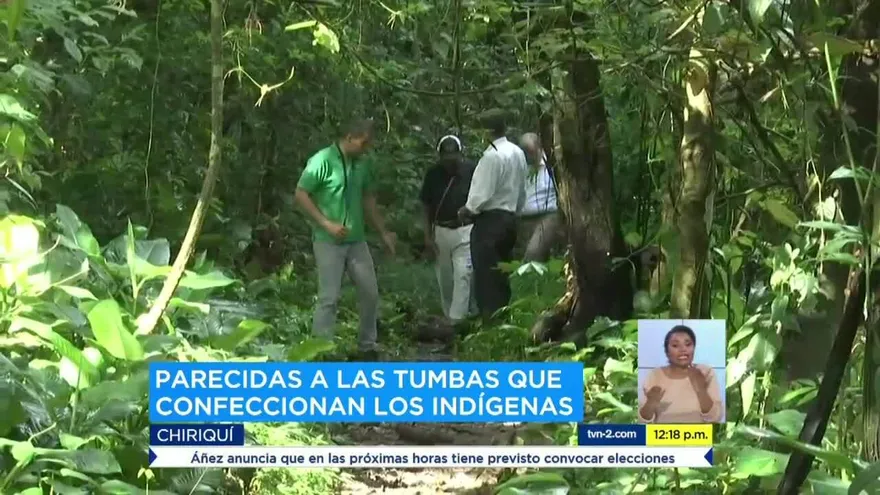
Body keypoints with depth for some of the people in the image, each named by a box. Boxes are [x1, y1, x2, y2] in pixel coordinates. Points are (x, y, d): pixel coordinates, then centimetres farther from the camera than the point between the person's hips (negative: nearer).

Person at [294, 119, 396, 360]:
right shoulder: (323, 160, -13)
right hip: (329, 242, -7)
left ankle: (367, 346, 22)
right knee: (329, 298, -6)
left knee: (370, 293, 8)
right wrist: (326, 224, -18)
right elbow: (301, 194, -13)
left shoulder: (362, 164, 7)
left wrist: (383, 233, 15)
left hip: (356, 240, 7)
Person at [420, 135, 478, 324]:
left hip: (465, 232, -3)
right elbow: (427, 207, 6)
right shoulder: (433, 174, -1)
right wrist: (427, 236, 2)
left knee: (462, 276, -10)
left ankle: (457, 321, -13)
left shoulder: (471, 170, -10)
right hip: (441, 232, 3)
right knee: (445, 279, 9)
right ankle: (449, 318, 22)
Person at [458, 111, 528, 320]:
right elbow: (522, 192, 13)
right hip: (510, 219, 9)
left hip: (490, 221, -9)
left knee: (486, 280, -5)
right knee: (502, 278, 14)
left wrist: (467, 210, -4)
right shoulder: (517, 153, 8)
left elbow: (482, 193, -20)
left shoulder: (492, 156, -18)